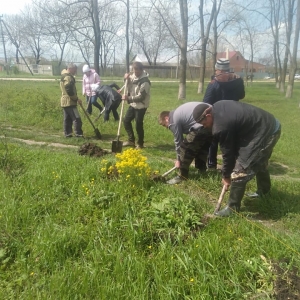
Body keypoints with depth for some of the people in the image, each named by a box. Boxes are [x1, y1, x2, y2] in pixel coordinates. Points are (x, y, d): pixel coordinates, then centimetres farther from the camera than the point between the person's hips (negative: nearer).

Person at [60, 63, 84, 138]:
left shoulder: (64, 76, 17)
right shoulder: (68, 77, -16)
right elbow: (70, 91, -22)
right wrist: (77, 99, -15)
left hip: (64, 101, 11)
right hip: (69, 101, -11)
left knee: (67, 119, 12)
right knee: (77, 118, -9)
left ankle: (67, 133, 15)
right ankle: (79, 134, -8)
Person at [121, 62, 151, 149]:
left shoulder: (145, 81, -23)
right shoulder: (133, 76, 1)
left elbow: (141, 97, -25)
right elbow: (129, 88, 10)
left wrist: (128, 98, -32)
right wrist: (127, 79, -8)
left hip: (141, 106, -8)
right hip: (133, 104, 8)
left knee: (138, 125, -2)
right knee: (126, 121, 12)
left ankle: (140, 144, 16)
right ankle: (131, 140, 25)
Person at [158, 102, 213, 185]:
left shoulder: (173, 120, 4)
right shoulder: (179, 112, 30)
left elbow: (178, 141, 9)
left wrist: (178, 159, 21)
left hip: (201, 126, -10)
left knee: (185, 149, 3)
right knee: (203, 147, 27)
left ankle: (183, 176, 11)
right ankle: (202, 171, 37)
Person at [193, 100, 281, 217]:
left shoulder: (221, 126, -27)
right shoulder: (218, 106, 0)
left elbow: (228, 152, -15)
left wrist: (226, 175, 0)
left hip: (264, 134, -10)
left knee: (239, 172, -7)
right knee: (259, 162, 32)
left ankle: (232, 207, 7)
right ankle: (263, 191, 55)